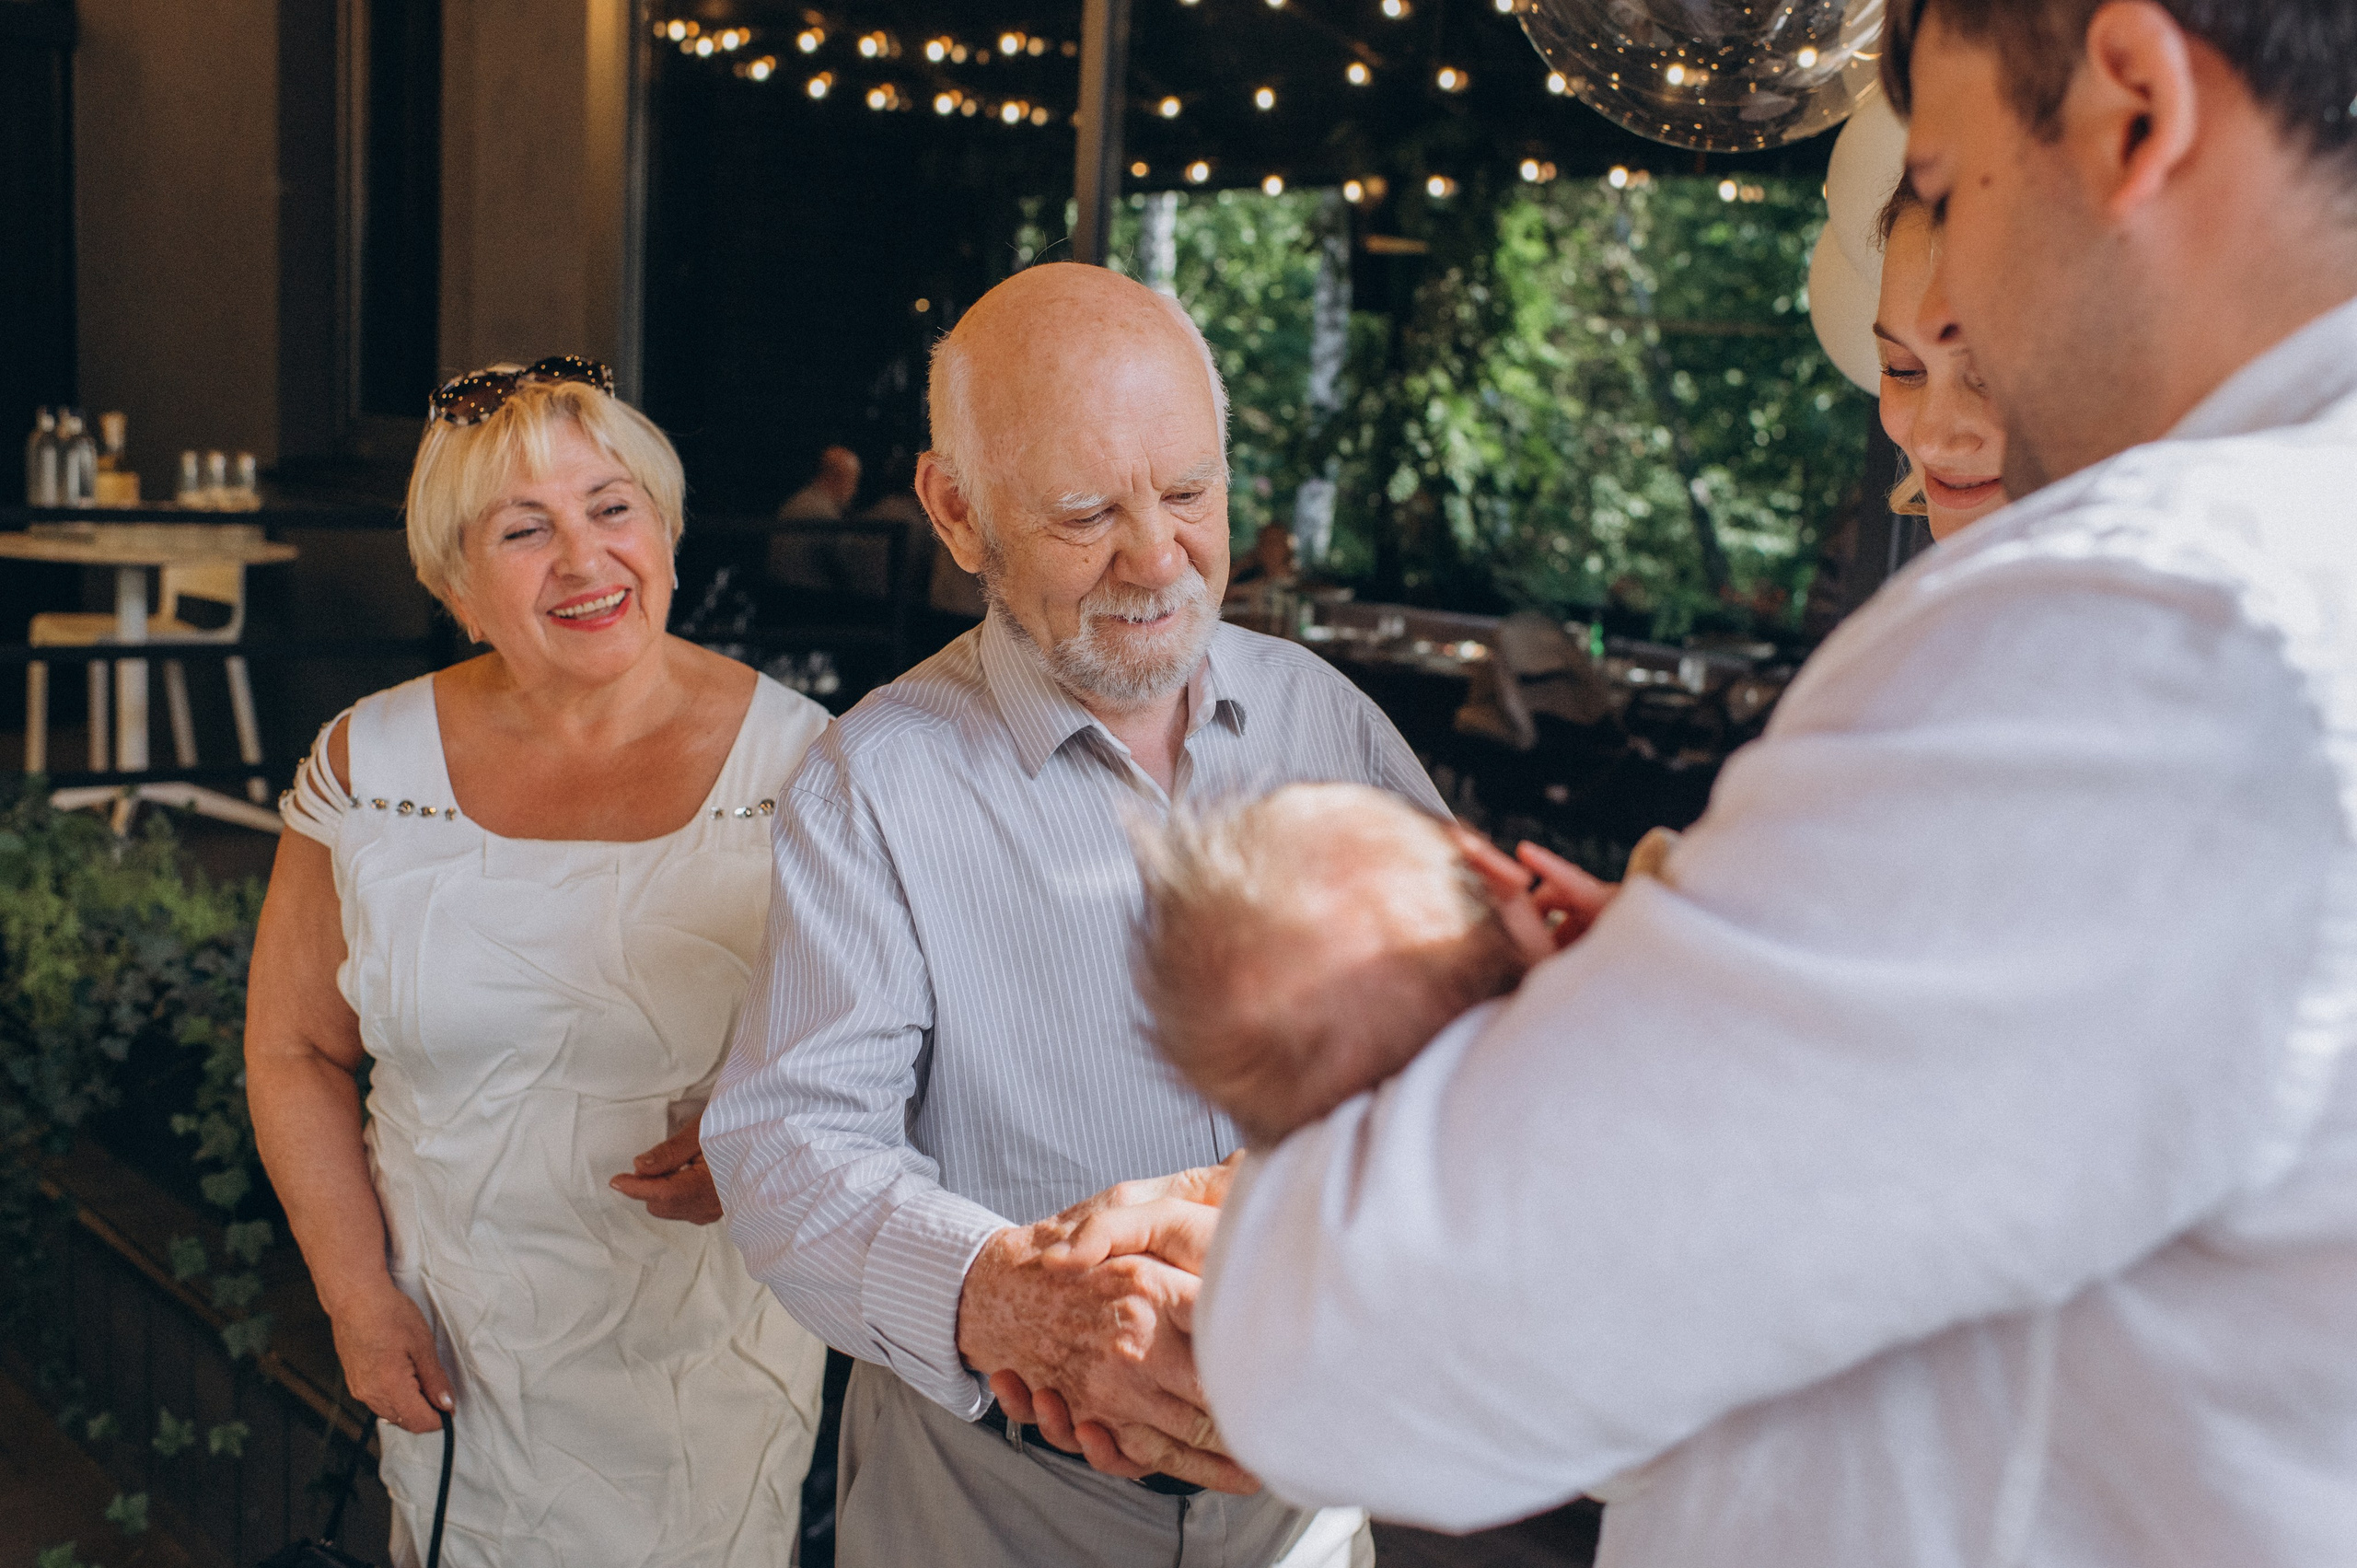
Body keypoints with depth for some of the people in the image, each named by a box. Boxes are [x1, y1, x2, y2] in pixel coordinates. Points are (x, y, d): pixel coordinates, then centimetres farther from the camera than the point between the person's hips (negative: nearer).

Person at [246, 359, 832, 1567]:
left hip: (710, 1346, -1)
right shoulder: (367, 766, -6)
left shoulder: (796, 762, -12)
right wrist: (357, 1298, 0)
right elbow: (296, 1052, 4)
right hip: (457, 1342, 2)